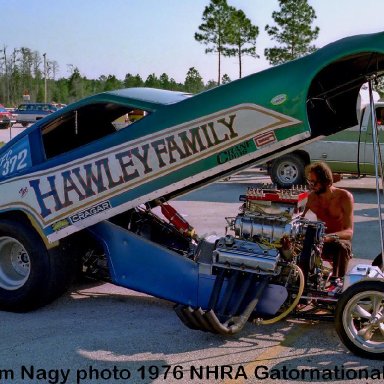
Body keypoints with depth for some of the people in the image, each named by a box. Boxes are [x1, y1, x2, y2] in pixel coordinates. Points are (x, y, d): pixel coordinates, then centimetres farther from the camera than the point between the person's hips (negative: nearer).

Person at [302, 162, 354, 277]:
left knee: (341, 247, -38)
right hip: (319, 241, 4)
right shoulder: (311, 196, -3)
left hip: (341, 240, -4)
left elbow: (349, 231, -24)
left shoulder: (344, 197, -16)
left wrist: (329, 237, -44)